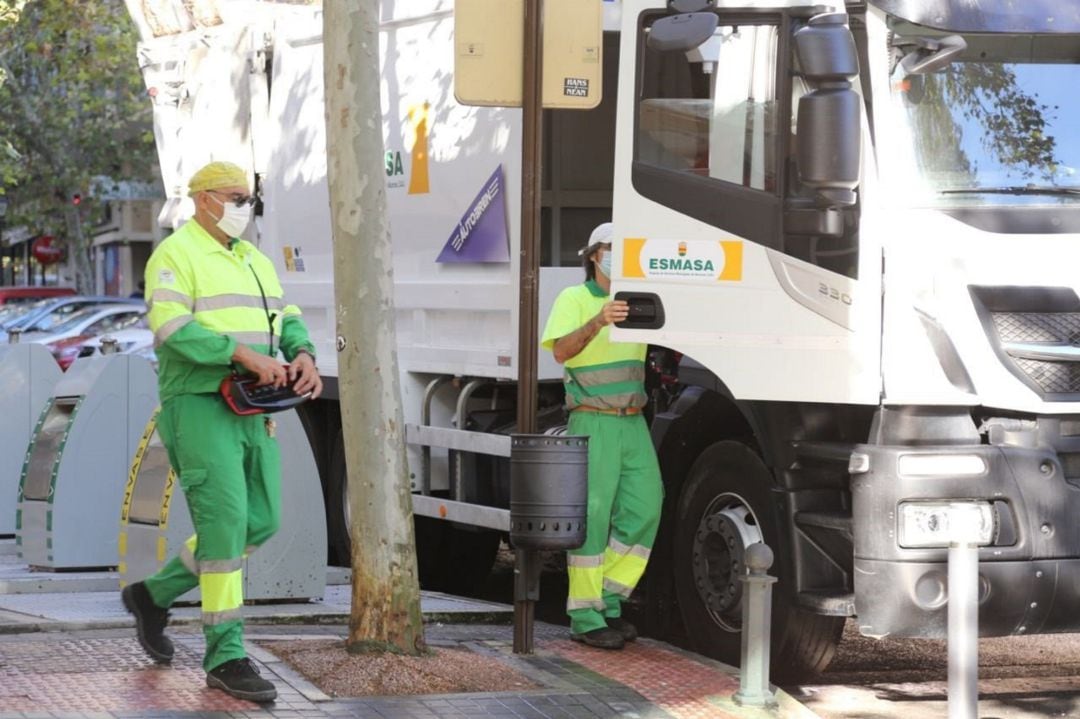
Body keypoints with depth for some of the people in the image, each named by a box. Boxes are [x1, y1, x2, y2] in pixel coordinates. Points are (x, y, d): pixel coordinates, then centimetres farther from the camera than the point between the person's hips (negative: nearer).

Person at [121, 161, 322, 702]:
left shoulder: (254, 261, 19)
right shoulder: (175, 256, -7)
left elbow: (286, 320, 13)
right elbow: (172, 330, -20)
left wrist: (304, 356, -10)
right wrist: (244, 354, -28)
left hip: (251, 411, 8)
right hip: (198, 407, -8)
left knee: (260, 523, 8)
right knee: (225, 521, -14)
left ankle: (154, 595, 25)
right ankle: (224, 656, -10)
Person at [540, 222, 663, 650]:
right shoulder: (574, 300, -2)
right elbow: (561, 351, -18)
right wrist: (596, 323, -34)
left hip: (633, 422, 6)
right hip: (594, 422, -6)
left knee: (644, 509, -2)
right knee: (591, 516, -7)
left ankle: (609, 601, 9)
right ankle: (585, 618, -5)